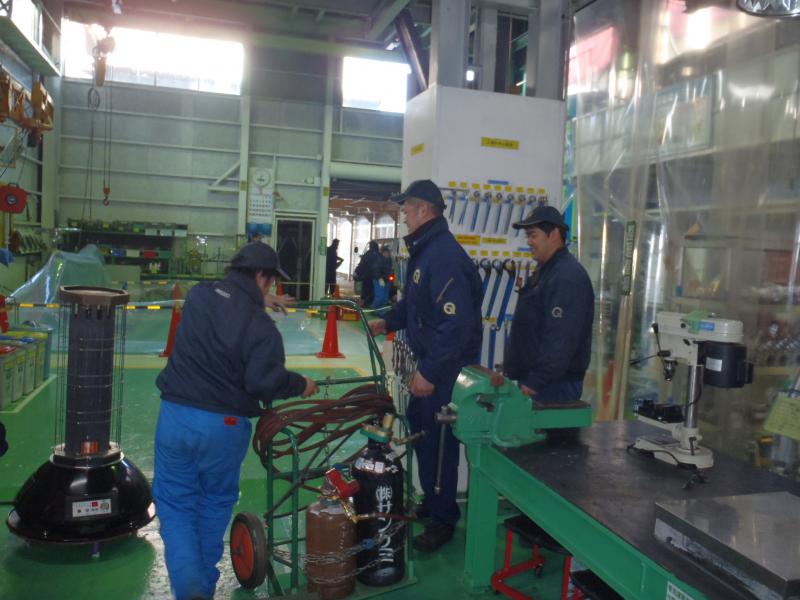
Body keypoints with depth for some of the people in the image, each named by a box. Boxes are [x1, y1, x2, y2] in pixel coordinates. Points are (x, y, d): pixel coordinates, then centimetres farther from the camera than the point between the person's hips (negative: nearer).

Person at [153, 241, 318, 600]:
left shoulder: (198, 295, 3)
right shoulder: (261, 325, -12)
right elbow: (264, 381, -18)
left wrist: (260, 302, 33)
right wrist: (300, 385, -2)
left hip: (175, 416, 3)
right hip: (225, 425, -2)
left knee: (175, 505, 14)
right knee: (215, 504, 20)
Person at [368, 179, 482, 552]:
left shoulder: (445, 255, -24)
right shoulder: (424, 250, 10)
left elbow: (456, 322, -30)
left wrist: (430, 371, -29)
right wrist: (389, 322, 24)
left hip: (448, 366, -10)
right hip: (429, 358, 10)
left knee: (439, 438, 1)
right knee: (419, 426, 21)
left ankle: (443, 519, 18)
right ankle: (432, 500, 39)